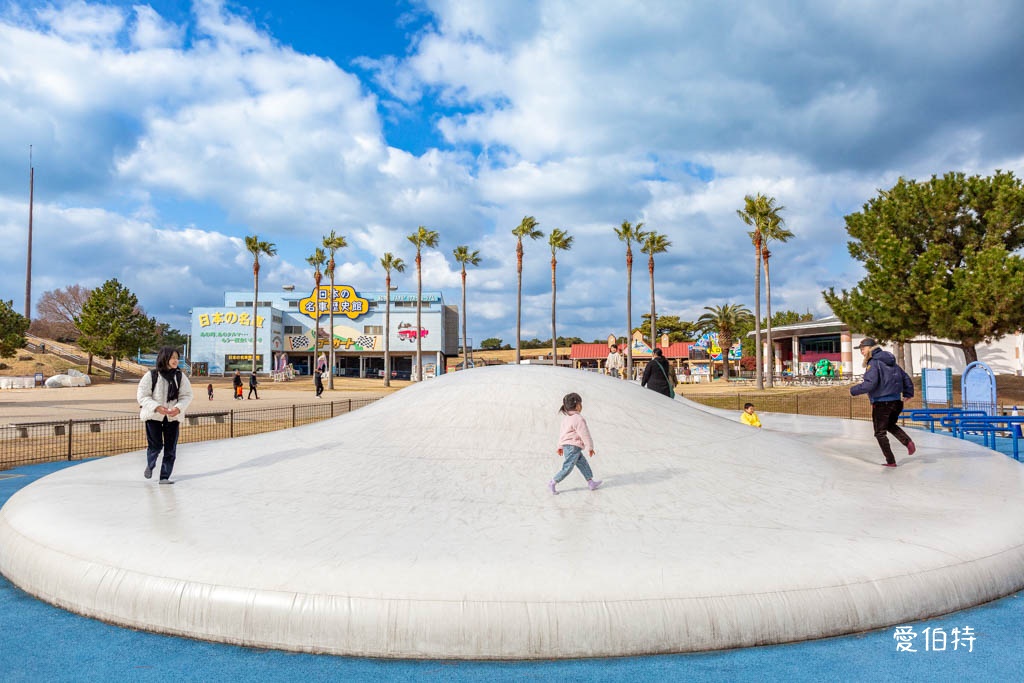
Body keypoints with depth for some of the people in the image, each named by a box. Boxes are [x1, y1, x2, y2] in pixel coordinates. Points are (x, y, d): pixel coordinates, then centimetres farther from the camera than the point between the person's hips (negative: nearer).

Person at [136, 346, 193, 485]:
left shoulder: (180, 376, -3)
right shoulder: (151, 375, -10)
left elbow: (187, 395, 1)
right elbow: (142, 396, -8)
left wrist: (178, 408, -17)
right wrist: (157, 407, -21)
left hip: (173, 417, 2)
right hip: (153, 416, -2)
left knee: (170, 449, 2)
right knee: (155, 445, 0)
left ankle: (164, 477, 14)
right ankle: (150, 466, 34)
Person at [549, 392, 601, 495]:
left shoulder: (566, 418, 11)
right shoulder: (578, 419, -19)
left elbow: (562, 431, 18)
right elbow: (585, 434, -15)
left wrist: (560, 446, 25)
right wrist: (590, 447, -5)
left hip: (566, 445, 10)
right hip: (573, 447, -10)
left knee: (582, 463, 16)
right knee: (567, 467, -3)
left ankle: (591, 482, 21)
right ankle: (552, 483, 1)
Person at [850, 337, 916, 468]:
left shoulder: (873, 363, -14)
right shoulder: (891, 362, 12)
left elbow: (870, 384, -24)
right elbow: (906, 378, 17)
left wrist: (853, 390, -11)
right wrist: (908, 393, 29)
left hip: (881, 403, -8)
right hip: (896, 401, 8)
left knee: (880, 433, 5)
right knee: (891, 425, 28)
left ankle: (890, 461, 5)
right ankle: (908, 442, 4)